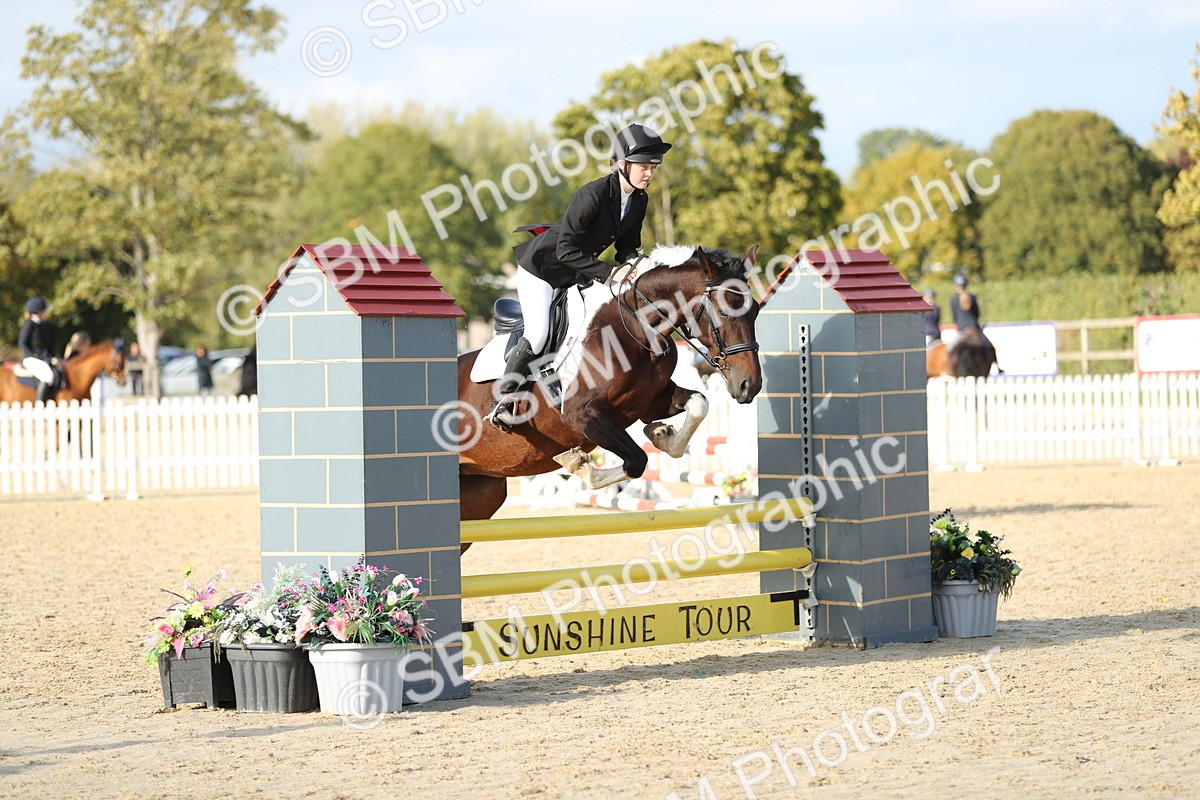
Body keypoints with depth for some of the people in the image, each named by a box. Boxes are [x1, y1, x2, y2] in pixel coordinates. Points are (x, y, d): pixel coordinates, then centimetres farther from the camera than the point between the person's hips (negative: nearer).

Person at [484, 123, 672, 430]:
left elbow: (628, 245, 5)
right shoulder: (593, 194, -29)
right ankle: (503, 401, -7)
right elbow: (567, 248, -30)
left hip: (576, 274, 8)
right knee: (538, 334, -20)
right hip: (542, 267, -8)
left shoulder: (639, 200, -5)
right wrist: (606, 273, -34)